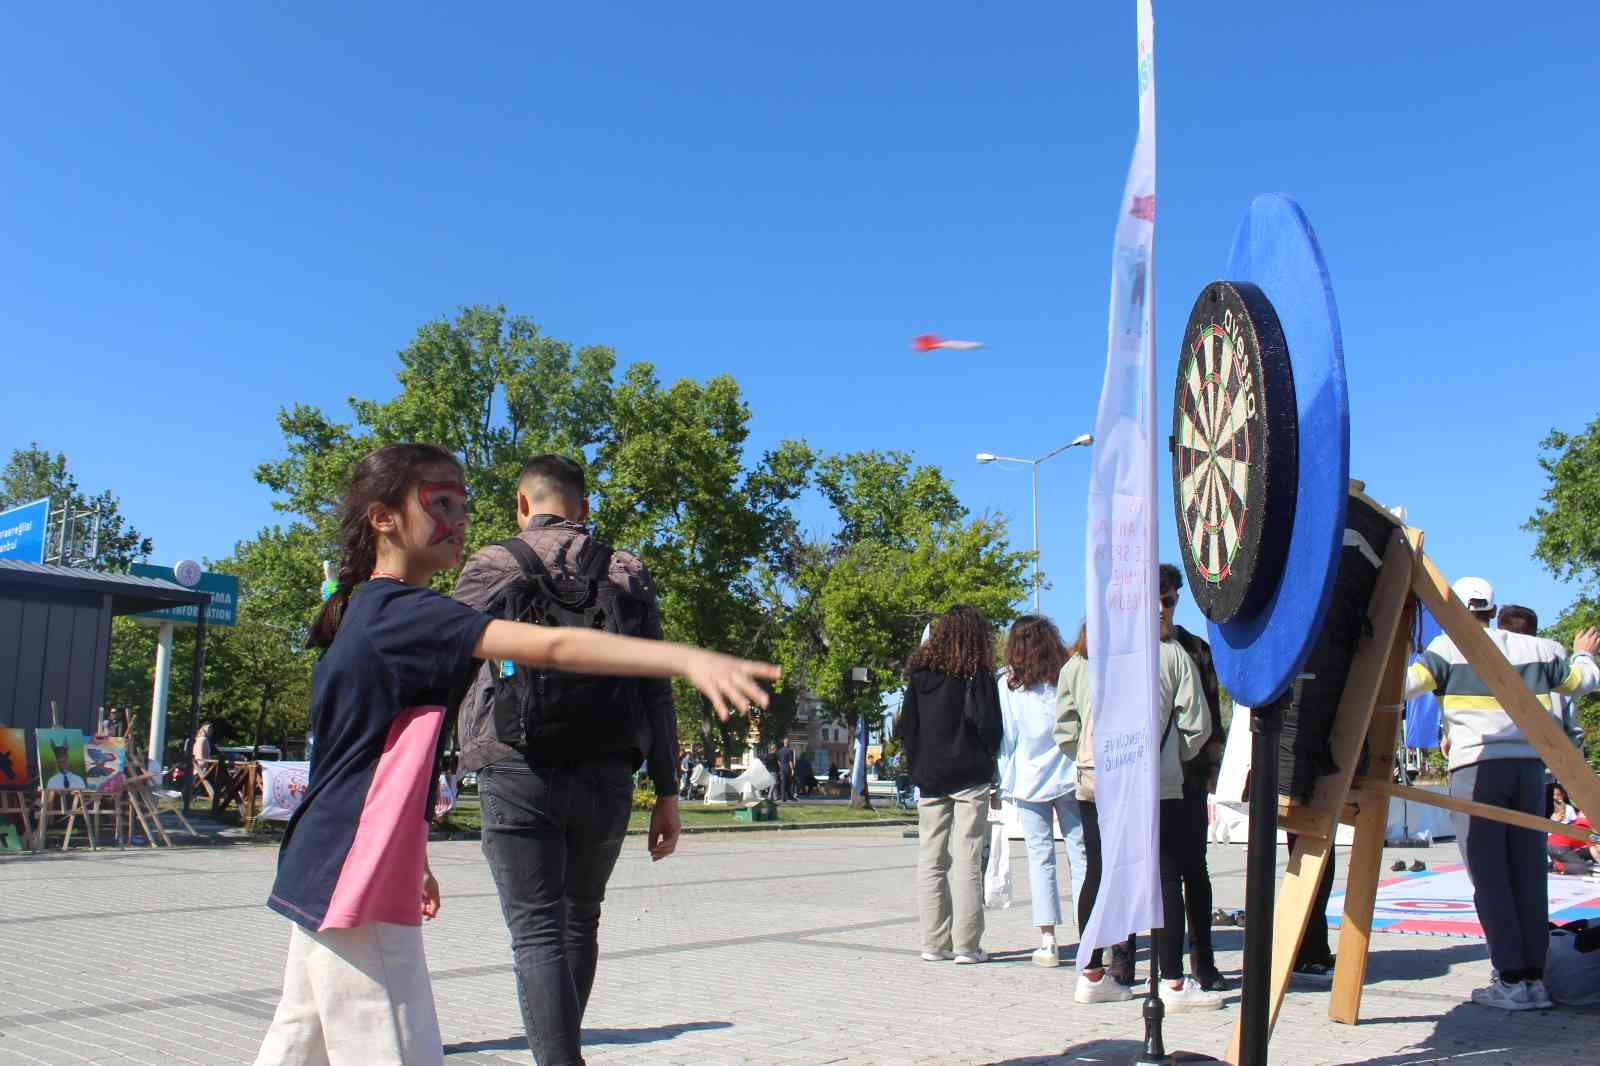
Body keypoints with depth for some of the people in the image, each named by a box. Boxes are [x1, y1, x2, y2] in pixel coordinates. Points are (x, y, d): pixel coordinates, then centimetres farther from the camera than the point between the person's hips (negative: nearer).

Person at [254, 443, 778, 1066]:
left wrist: (413, 861, 25)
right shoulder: (401, 610, -17)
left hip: (323, 873, 11)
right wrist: (687, 658, -41)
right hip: (358, 884, -11)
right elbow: (552, 647, -32)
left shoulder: (360, 612, 13)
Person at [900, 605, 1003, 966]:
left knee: (931, 860, 8)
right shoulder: (977, 674, -6)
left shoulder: (919, 673, 6)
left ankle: (934, 942, 10)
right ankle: (966, 945, -1)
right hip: (969, 777, -4)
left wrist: (917, 765, 12)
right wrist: (986, 760, 6)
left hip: (930, 778, 4)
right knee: (967, 860, -1)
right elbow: (988, 723, -9)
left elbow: (906, 726, 6)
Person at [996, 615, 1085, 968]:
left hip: (1029, 780, -1)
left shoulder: (1008, 684, -2)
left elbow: (1004, 737, 0)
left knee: (1040, 856, 3)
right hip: (1069, 777, 1)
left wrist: (1003, 783, 6)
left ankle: (1048, 940, -1)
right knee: (1080, 854, 6)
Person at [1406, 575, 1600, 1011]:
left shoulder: (1448, 647, 2)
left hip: (1476, 766, -4)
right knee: (1529, 874, 8)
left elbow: (1406, 684, -12)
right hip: (1529, 765, 4)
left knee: (1490, 877, -1)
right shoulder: (1535, 648, 14)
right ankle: (1534, 977, 10)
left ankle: (1512, 980, -3)